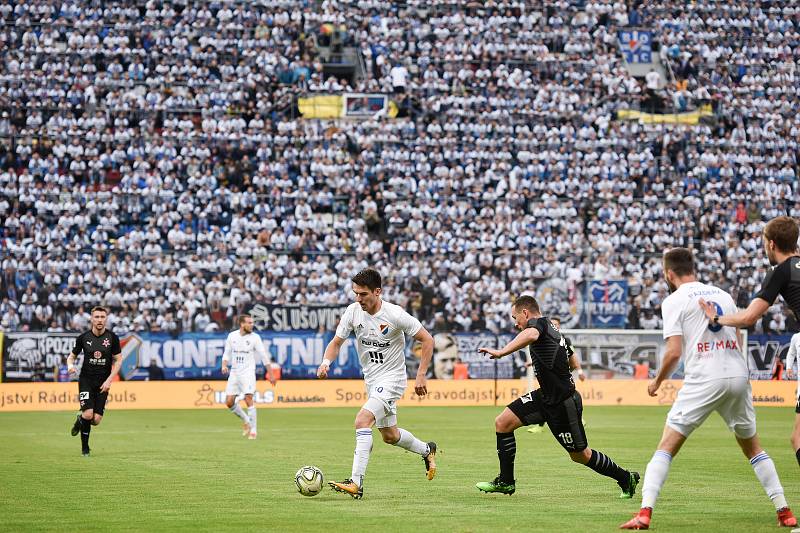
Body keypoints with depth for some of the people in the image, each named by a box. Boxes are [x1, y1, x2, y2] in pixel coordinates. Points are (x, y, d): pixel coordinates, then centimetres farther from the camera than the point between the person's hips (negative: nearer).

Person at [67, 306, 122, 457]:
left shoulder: (112, 337, -3)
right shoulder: (83, 337, -3)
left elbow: (118, 360, 1)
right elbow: (72, 356, 9)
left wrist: (109, 380, -9)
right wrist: (70, 365, -15)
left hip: (103, 383, 1)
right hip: (86, 380, -1)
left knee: (96, 420, -5)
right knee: (88, 414, -18)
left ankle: (80, 421, 31)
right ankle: (85, 447, 8)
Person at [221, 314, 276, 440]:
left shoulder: (255, 337, -5)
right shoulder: (232, 336, 4)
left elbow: (264, 356, 0)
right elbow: (227, 353, 12)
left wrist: (270, 374, 0)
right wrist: (224, 365, -7)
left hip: (248, 372, -4)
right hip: (234, 372, 4)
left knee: (248, 400, -16)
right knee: (229, 402, 1)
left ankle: (253, 430, -9)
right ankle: (246, 420, 25)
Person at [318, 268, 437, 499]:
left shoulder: (395, 315, -21)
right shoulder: (353, 311, -8)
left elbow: (427, 340, -12)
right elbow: (336, 342, 0)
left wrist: (421, 376, -16)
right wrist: (326, 362, -21)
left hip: (391, 377, -7)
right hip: (371, 379, 7)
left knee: (362, 421, -26)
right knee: (389, 435, 21)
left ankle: (356, 483, -27)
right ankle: (427, 450, 50)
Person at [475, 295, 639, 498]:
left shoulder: (539, 323, -15)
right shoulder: (551, 328, 11)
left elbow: (530, 335, -42)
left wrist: (501, 352, -48)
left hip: (562, 403, -9)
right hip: (545, 396, 9)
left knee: (580, 455, 5)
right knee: (502, 422, 1)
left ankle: (626, 478, 23)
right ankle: (506, 482, 8)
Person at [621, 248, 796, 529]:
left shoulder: (674, 300, 1)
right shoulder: (724, 295, 18)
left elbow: (674, 352, -7)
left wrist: (657, 381, 8)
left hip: (704, 380, -5)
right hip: (739, 376, 5)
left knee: (666, 447, -1)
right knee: (752, 447, 20)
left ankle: (645, 513, -15)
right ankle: (785, 512, 14)